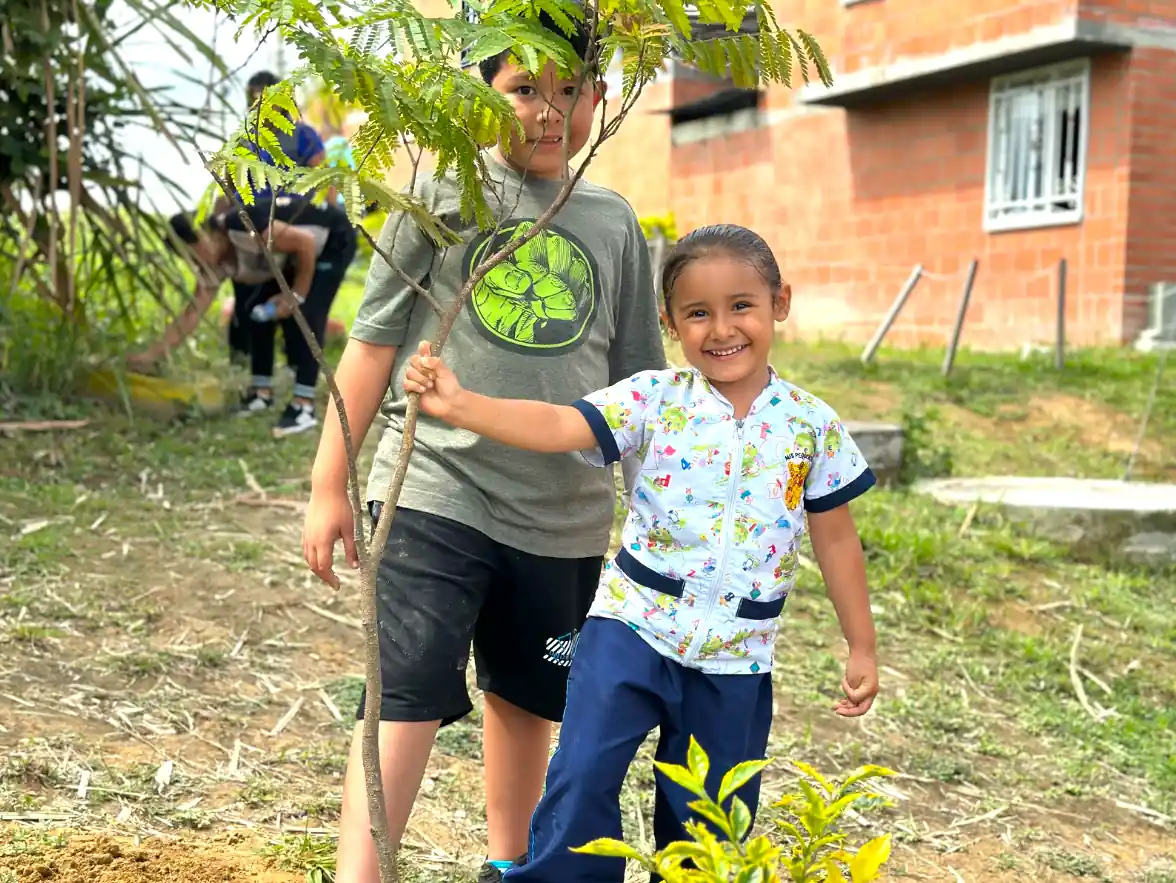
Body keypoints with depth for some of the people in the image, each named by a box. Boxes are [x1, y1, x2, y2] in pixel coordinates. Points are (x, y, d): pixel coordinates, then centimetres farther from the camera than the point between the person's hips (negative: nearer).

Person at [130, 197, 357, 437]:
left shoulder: (242, 230, -33)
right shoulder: (214, 267, -6)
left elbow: (306, 242, -29)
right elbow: (193, 312, -2)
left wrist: (297, 295, -22)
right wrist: (154, 354, -5)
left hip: (334, 238, -9)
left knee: (305, 314, -21)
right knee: (255, 312, 4)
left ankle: (304, 406, -18)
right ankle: (262, 392, 13)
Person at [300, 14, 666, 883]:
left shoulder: (613, 225, 7)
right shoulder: (443, 194, -1)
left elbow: (633, 386, 13)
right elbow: (373, 344, 1)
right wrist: (329, 487, 0)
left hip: (564, 514, 4)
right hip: (435, 493, -3)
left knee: (525, 698, 18)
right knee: (406, 701, -11)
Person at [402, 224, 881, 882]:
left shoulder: (812, 426, -2)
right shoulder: (654, 400, -7)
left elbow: (837, 540, 6)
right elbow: (558, 426, -20)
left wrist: (862, 647, 10)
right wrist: (458, 404, -34)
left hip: (736, 658, 2)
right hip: (631, 629, -1)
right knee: (582, 779, -12)